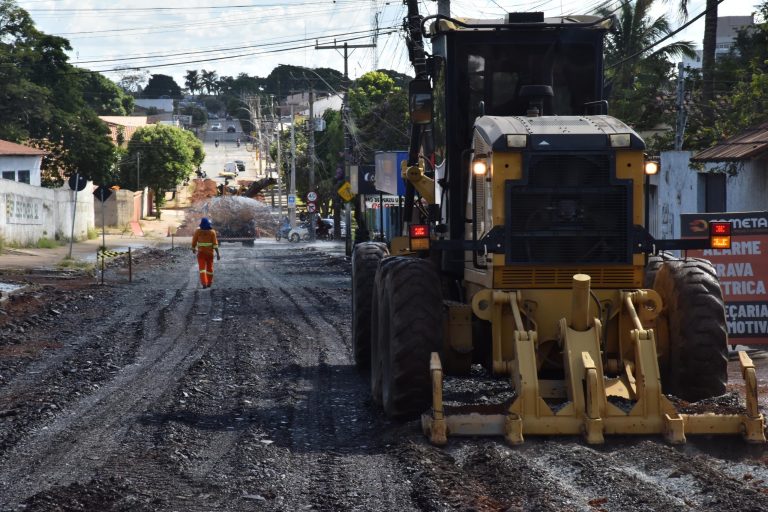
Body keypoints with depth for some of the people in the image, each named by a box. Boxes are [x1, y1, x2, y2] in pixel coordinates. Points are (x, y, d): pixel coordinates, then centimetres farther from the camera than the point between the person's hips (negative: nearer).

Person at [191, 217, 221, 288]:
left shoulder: (198, 231, -6)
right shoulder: (212, 232, -7)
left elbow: (194, 241, 1)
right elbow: (215, 243, -12)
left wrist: (193, 249, 21)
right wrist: (218, 254, -11)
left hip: (201, 252, -1)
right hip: (210, 252, 1)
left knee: (202, 268, -6)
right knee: (209, 268, 16)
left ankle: (204, 283, -22)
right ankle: (209, 283, 26)